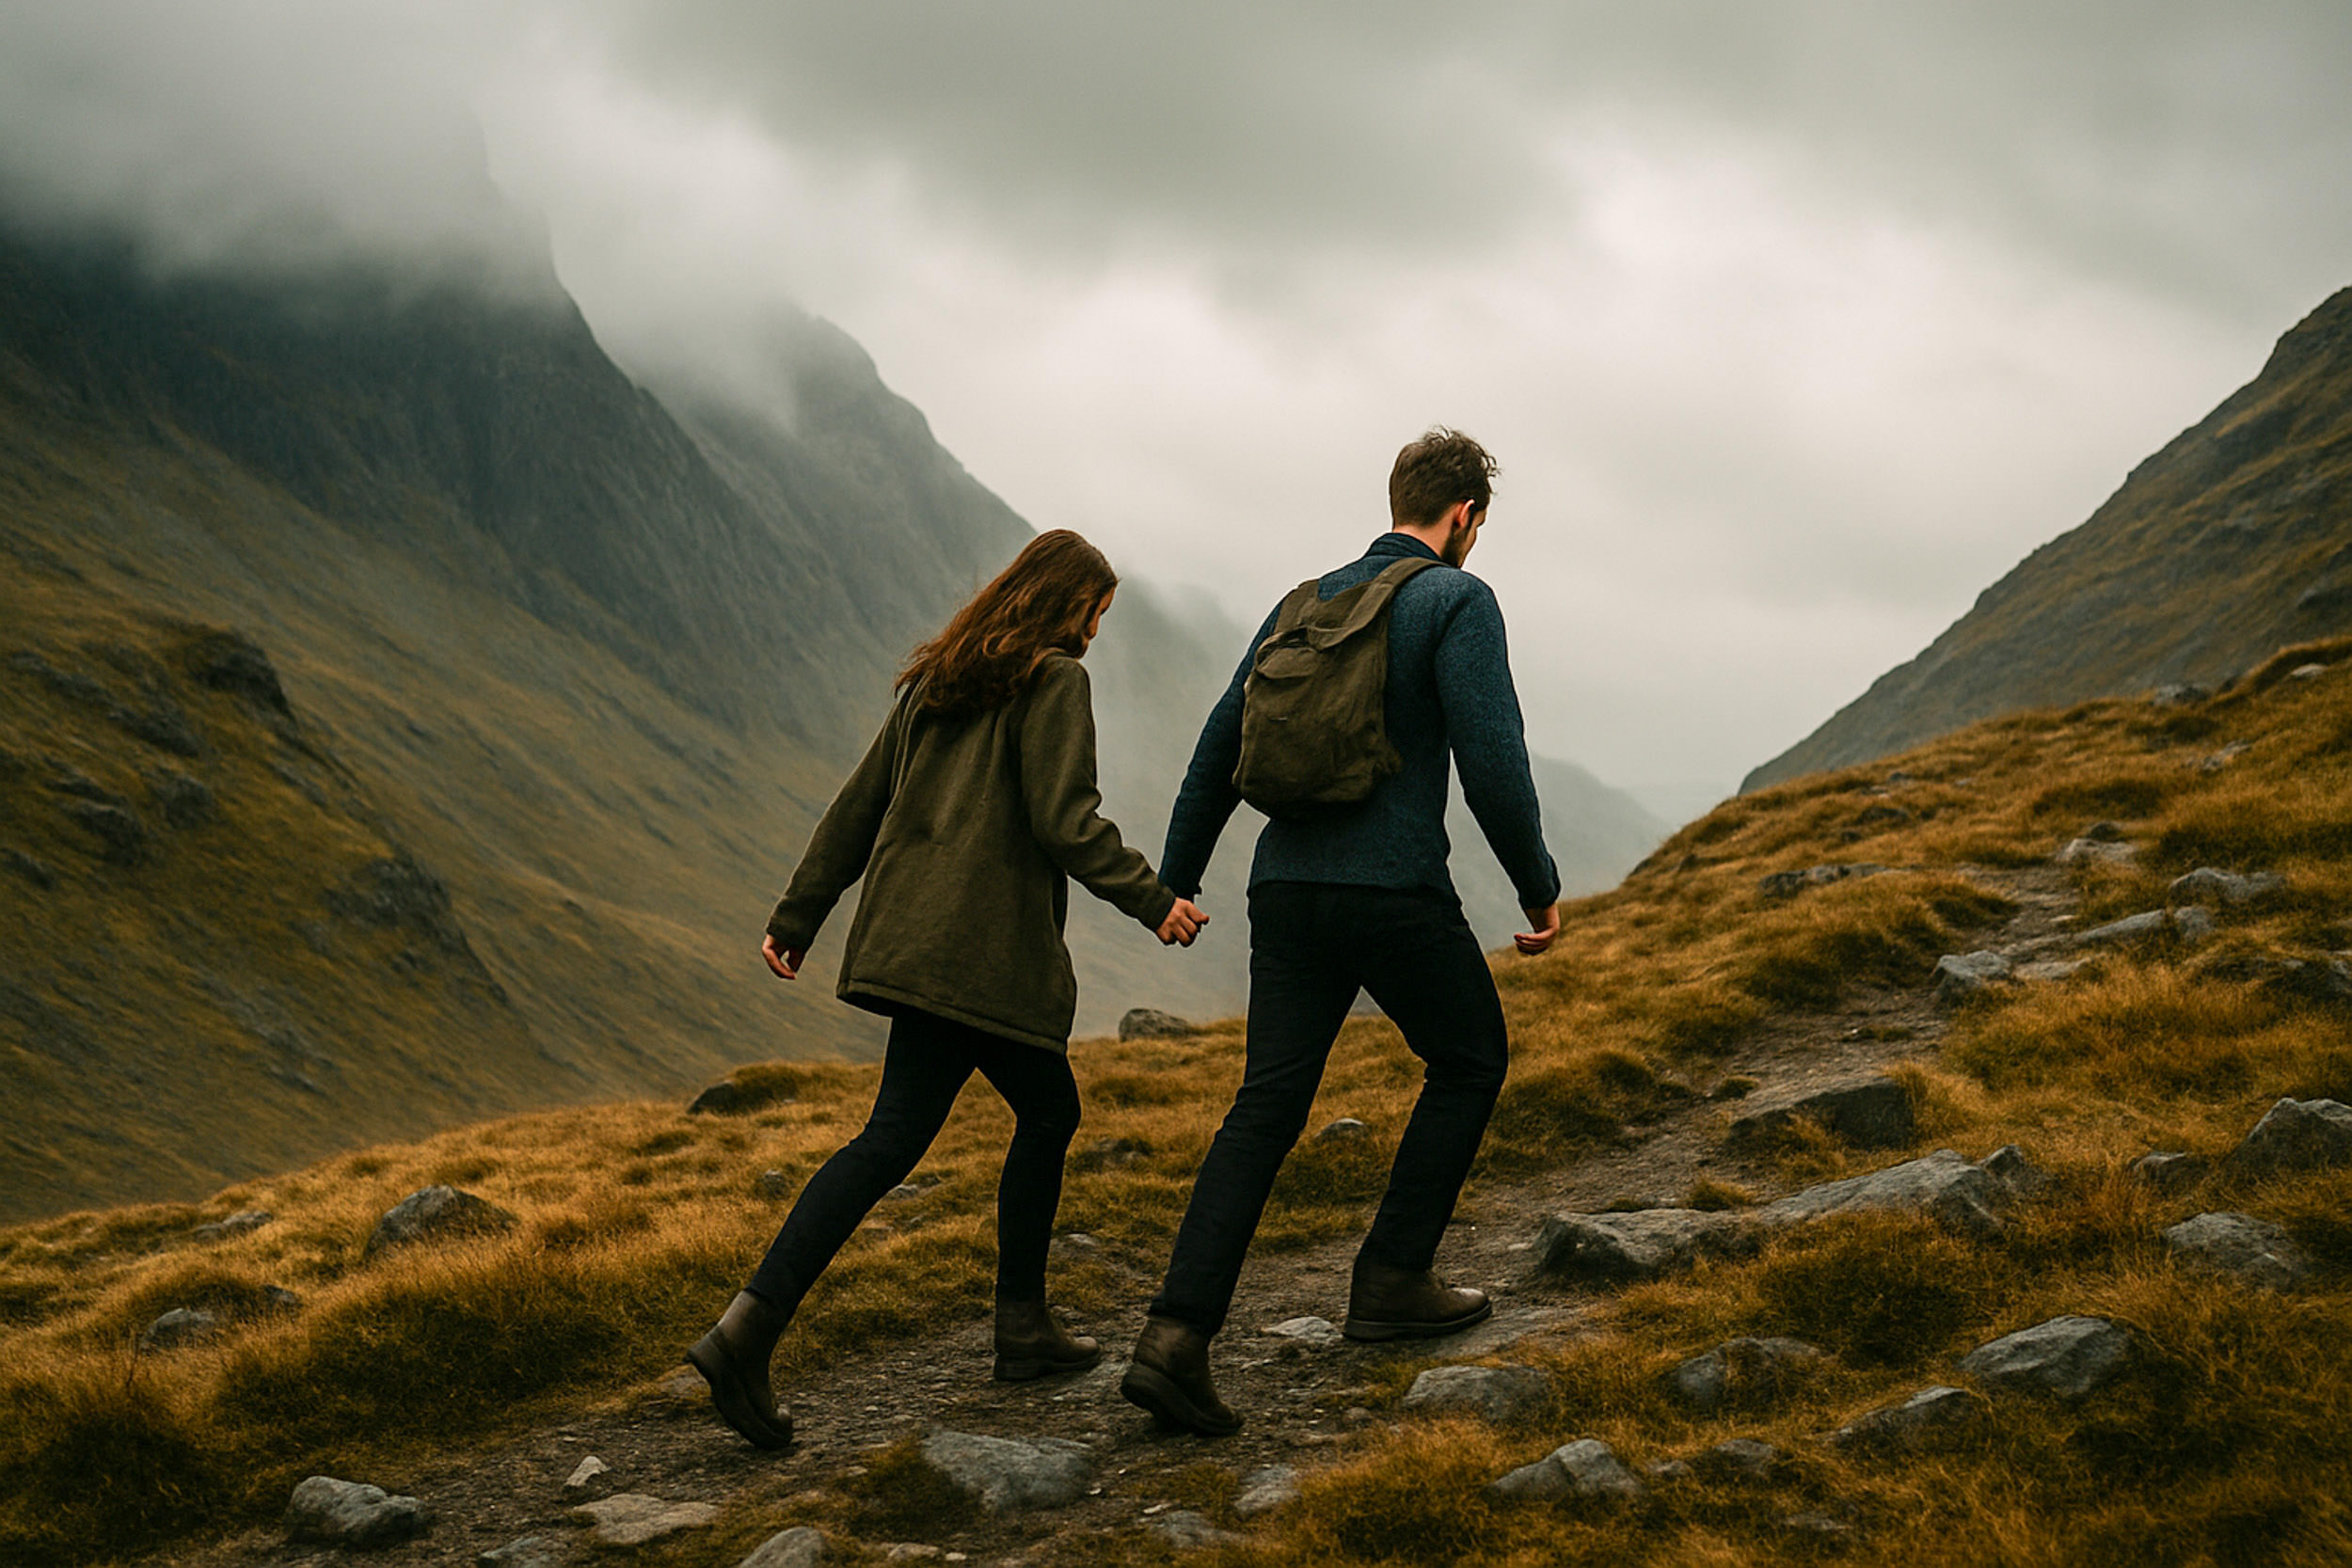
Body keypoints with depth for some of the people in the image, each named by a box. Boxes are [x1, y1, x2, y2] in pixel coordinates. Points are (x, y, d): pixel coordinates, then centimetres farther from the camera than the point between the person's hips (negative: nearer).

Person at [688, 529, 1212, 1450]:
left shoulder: (936, 682, 18)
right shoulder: (1053, 681, -5)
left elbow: (858, 804, 17)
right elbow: (1065, 820, -15)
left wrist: (797, 917, 19)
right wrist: (1151, 900, -8)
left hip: (909, 937, 8)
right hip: (984, 949, -8)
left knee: (1048, 1113, 11)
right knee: (897, 1134, -2)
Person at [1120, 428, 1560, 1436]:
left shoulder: (1306, 602, 16)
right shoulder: (1458, 602, -4)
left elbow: (1220, 748, 17)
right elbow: (1492, 760, -13)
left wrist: (1174, 881, 24)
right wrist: (1539, 889, 0)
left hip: (1286, 889, 6)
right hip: (1397, 891, -6)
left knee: (1267, 1107, 3)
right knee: (1469, 1061, 18)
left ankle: (1177, 1335, -10)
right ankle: (1392, 1280, 17)